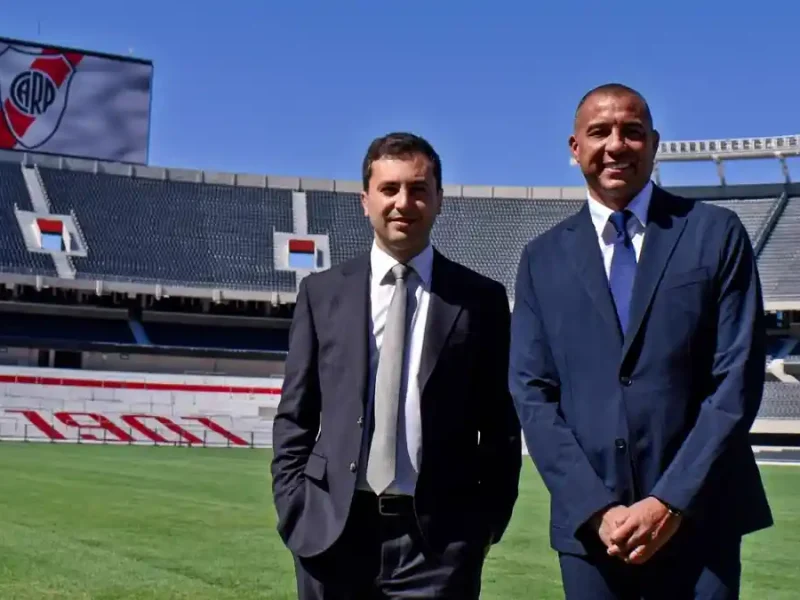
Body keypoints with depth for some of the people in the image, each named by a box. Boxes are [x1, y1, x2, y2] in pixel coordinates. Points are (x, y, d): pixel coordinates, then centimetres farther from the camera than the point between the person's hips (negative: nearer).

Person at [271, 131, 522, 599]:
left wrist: (489, 519, -2)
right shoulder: (322, 292, 8)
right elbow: (295, 415, 8)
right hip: (333, 529, 2)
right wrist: (294, 509, -1)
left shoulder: (481, 299, 4)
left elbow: (501, 424, 5)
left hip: (439, 535, -1)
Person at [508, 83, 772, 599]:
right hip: (589, 523, 1)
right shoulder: (544, 258, 6)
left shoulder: (716, 233, 2)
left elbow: (738, 378, -4)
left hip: (698, 517, -1)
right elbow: (532, 392, 1)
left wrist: (673, 501, -11)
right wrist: (596, 508, -9)